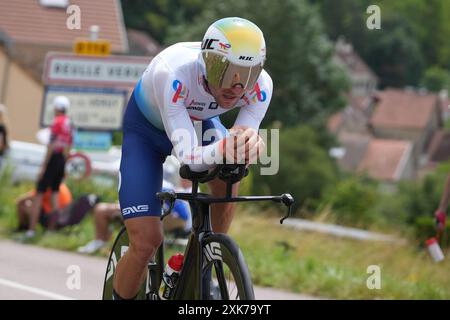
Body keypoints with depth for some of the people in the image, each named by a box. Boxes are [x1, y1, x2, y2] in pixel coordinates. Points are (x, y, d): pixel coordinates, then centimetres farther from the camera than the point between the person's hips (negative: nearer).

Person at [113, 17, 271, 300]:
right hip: (146, 129, -4)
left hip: (199, 121, 4)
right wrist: (220, 151, -68)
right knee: (146, 242, -14)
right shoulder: (172, 73, -43)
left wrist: (251, 144, -57)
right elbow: (187, 156, -47)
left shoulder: (260, 86, -31)